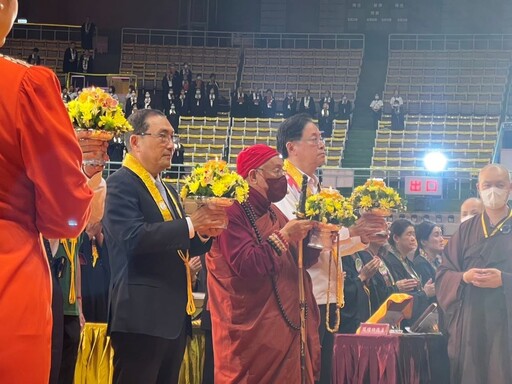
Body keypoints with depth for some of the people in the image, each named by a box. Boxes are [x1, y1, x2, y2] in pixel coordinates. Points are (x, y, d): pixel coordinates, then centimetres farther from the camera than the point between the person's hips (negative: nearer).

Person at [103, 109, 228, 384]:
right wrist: (191, 224, -19)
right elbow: (133, 237, -21)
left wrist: (204, 233, 4)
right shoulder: (122, 183, -7)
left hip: (174, 317, 9)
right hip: (141, 317, -9)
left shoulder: (167, 191, 21)